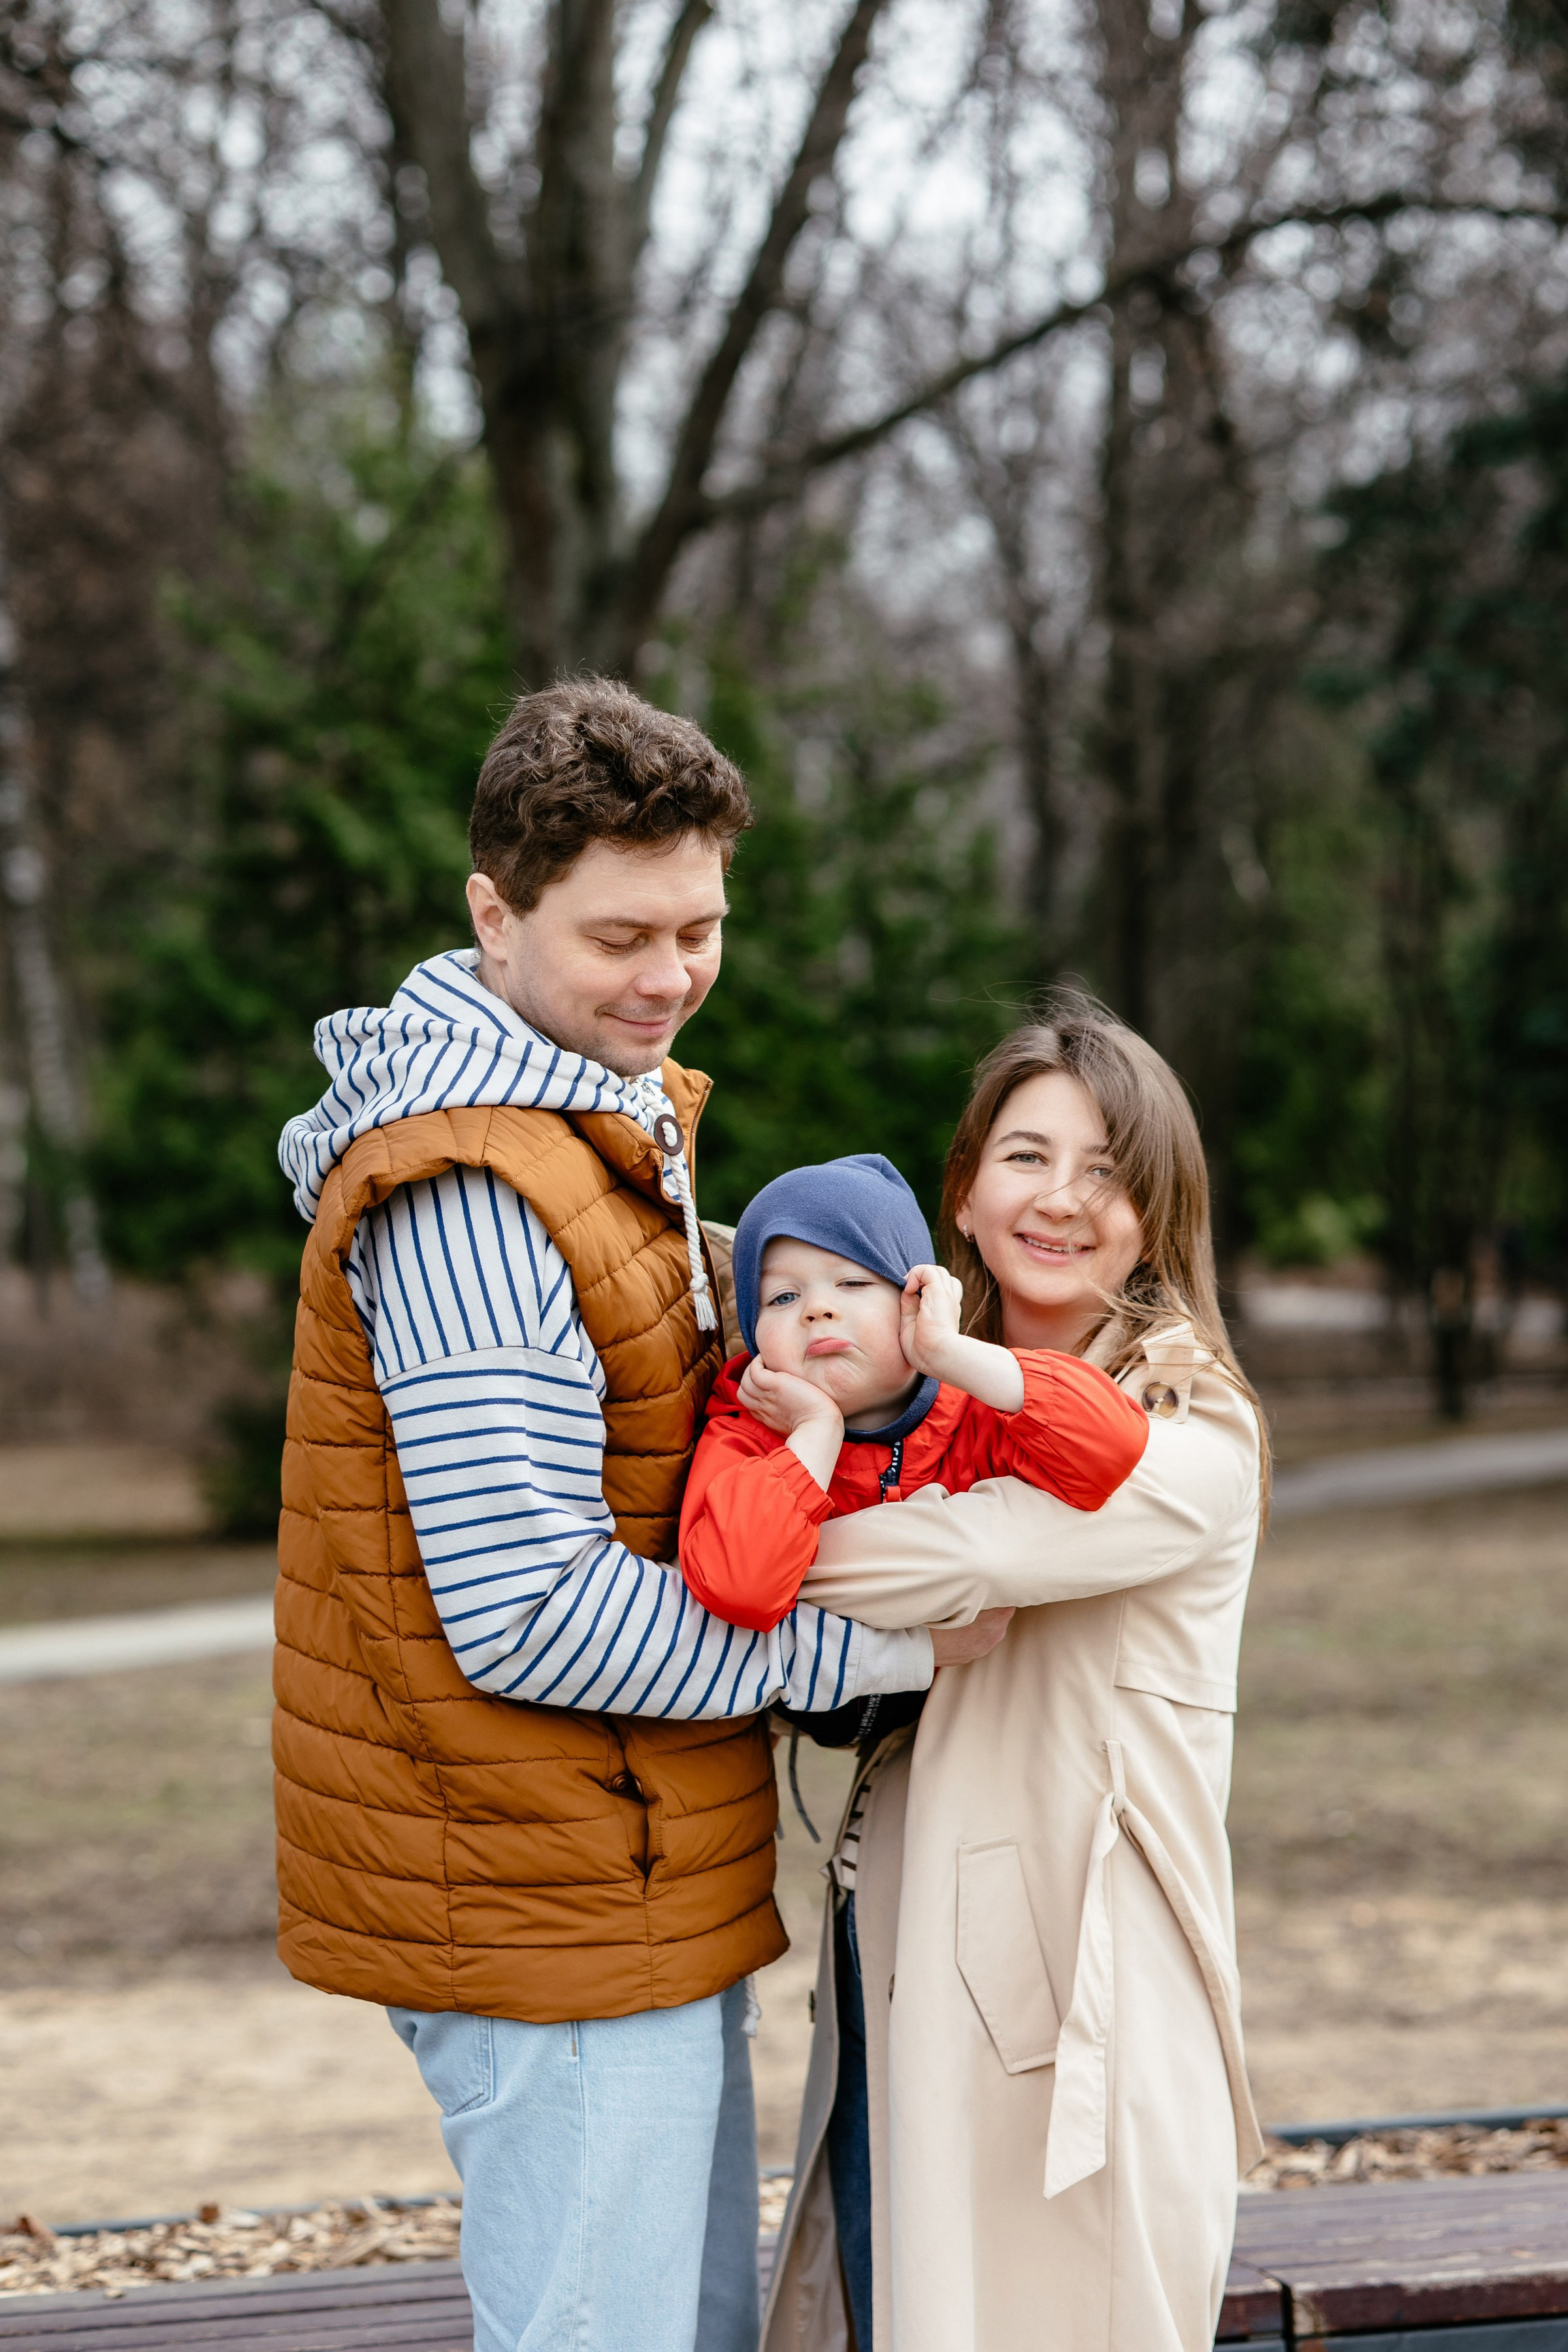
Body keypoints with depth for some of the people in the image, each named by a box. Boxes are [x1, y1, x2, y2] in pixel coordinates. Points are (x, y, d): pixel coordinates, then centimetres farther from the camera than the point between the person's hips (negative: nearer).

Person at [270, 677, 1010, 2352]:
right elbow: (531, 1617, -24)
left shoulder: (609, 1125, 14)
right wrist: (886, 1642, -17)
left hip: (639, 1884, 10)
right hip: (550, 1913, -10)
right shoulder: (470, 1195, -21)